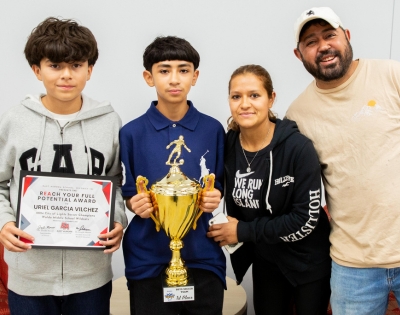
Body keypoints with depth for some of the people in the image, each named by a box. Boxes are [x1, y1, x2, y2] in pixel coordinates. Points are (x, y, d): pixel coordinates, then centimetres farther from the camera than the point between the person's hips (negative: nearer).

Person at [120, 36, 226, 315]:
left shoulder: (213, 130, 0)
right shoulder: (131, 133, -4)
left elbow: (221, 183, 9)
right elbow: (124, 194, 2)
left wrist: (215, 197, -12)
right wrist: (135, 204, -18)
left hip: (203, 257, 2)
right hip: (149, 260, -1)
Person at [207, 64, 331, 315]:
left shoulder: (298, 147, -24)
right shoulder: (228, 145, -10)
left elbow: (306, 220, -24)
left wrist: (244, 232, -20)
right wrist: (229, 230, -12)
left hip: (309, 261, -4)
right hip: (265, 260, 4)